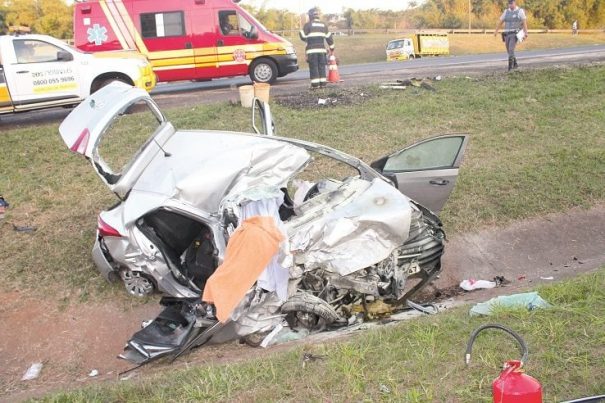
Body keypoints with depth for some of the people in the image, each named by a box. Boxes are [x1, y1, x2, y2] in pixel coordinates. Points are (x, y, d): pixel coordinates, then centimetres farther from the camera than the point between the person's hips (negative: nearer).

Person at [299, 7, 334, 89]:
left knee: (313, 67, -4)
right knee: (321, 66, 9)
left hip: (312, 50, -4)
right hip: (321, 49, 5)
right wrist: (331, 47, 26)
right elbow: (329, 37, 17)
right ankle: (322, 83, 8)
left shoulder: (308, 25, -3)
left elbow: (303, 37, -5)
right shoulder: (323, 25, 13)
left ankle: (315, 84, -7)